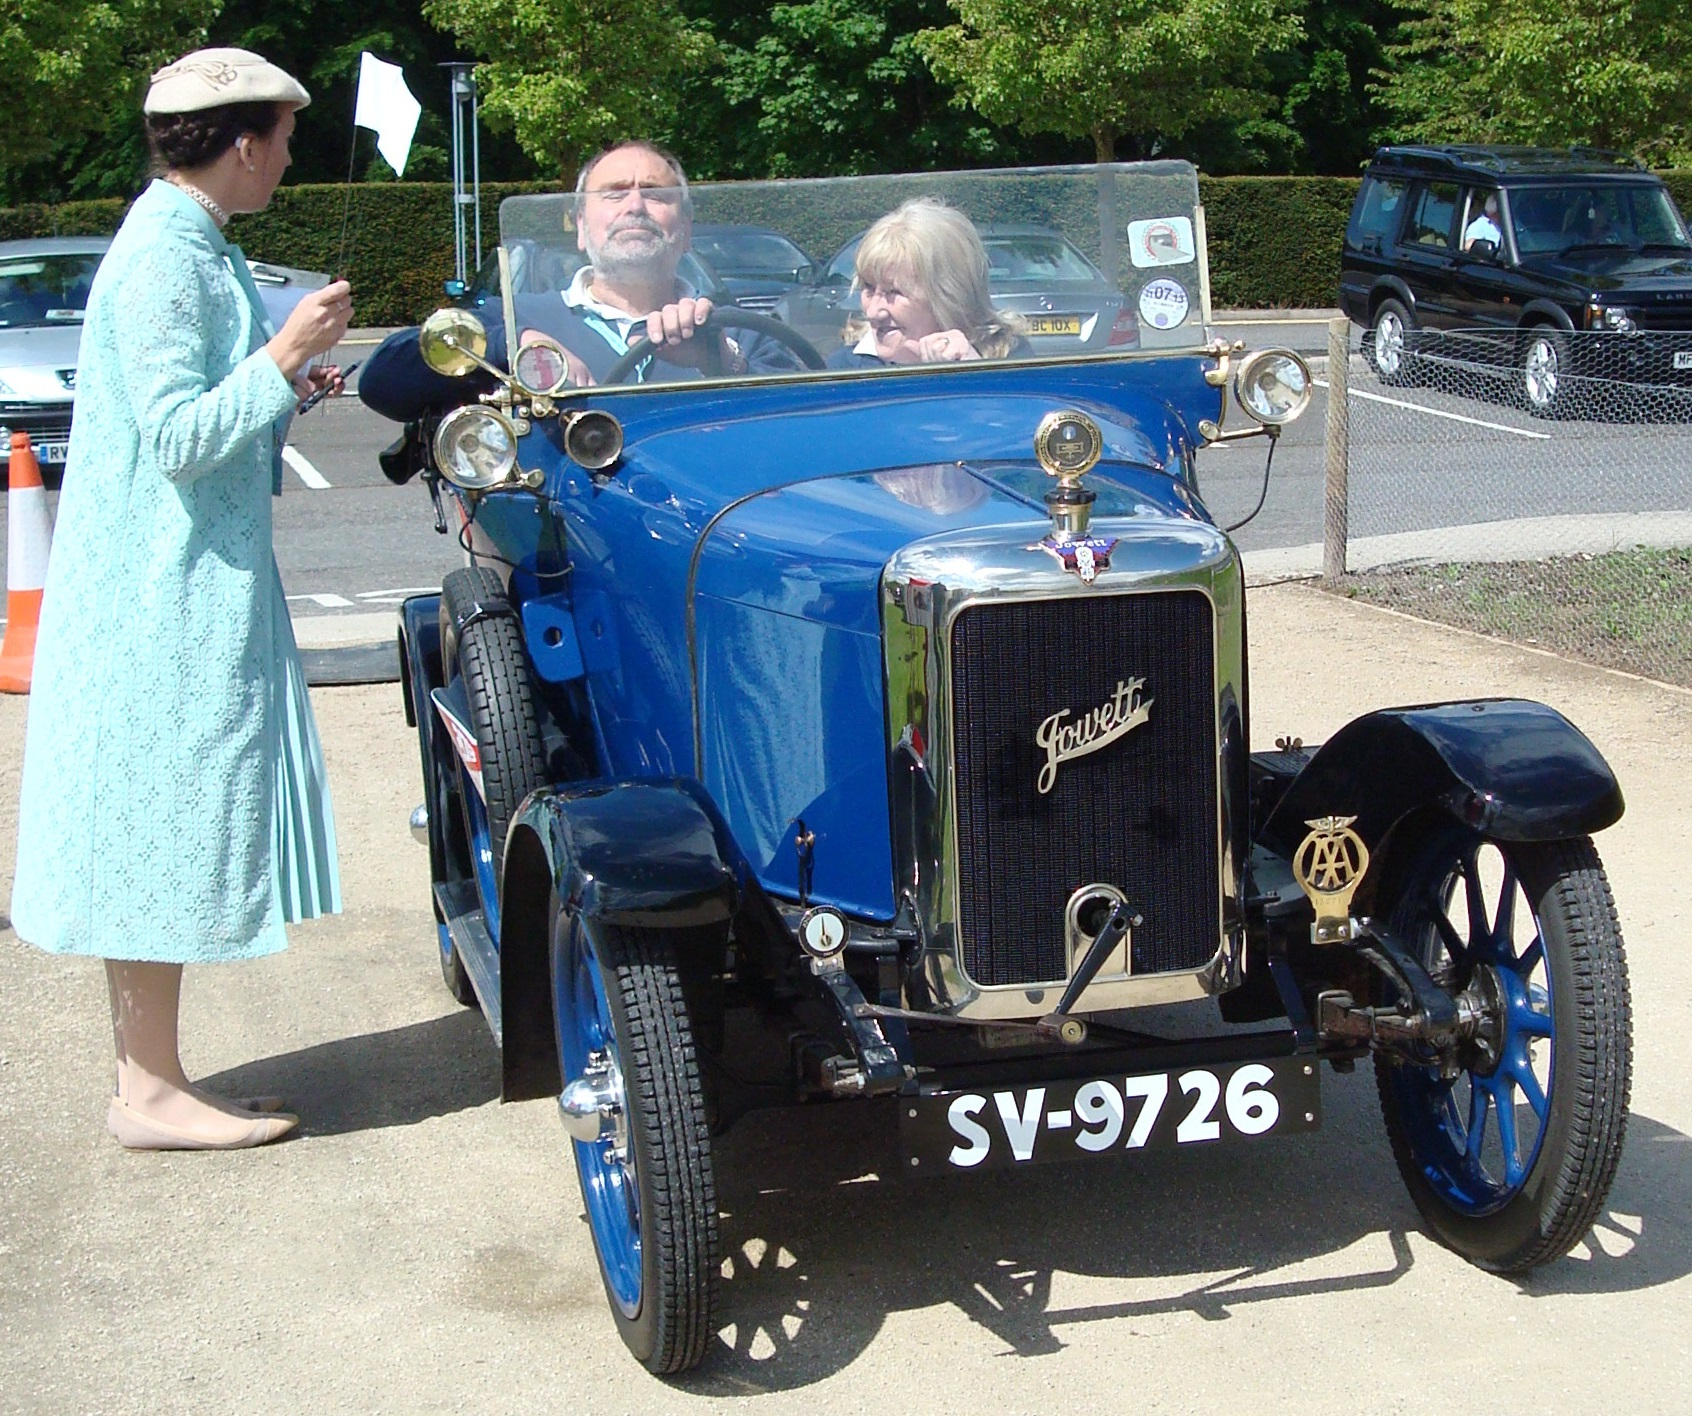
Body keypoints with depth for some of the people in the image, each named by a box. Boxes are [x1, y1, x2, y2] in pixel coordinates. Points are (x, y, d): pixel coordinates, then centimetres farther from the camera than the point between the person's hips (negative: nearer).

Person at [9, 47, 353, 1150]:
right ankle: (151, 1092, 5)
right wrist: (283, 355, -20)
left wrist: (289, 384, 13)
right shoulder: (164, 262, -17)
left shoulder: (187, 244, 14)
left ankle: (151, 1079, 20)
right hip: (166, 593, -10)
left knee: (162, 836, 12)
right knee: (162, 830, -4)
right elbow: (179, 438, -22)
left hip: (186, 586, 10)